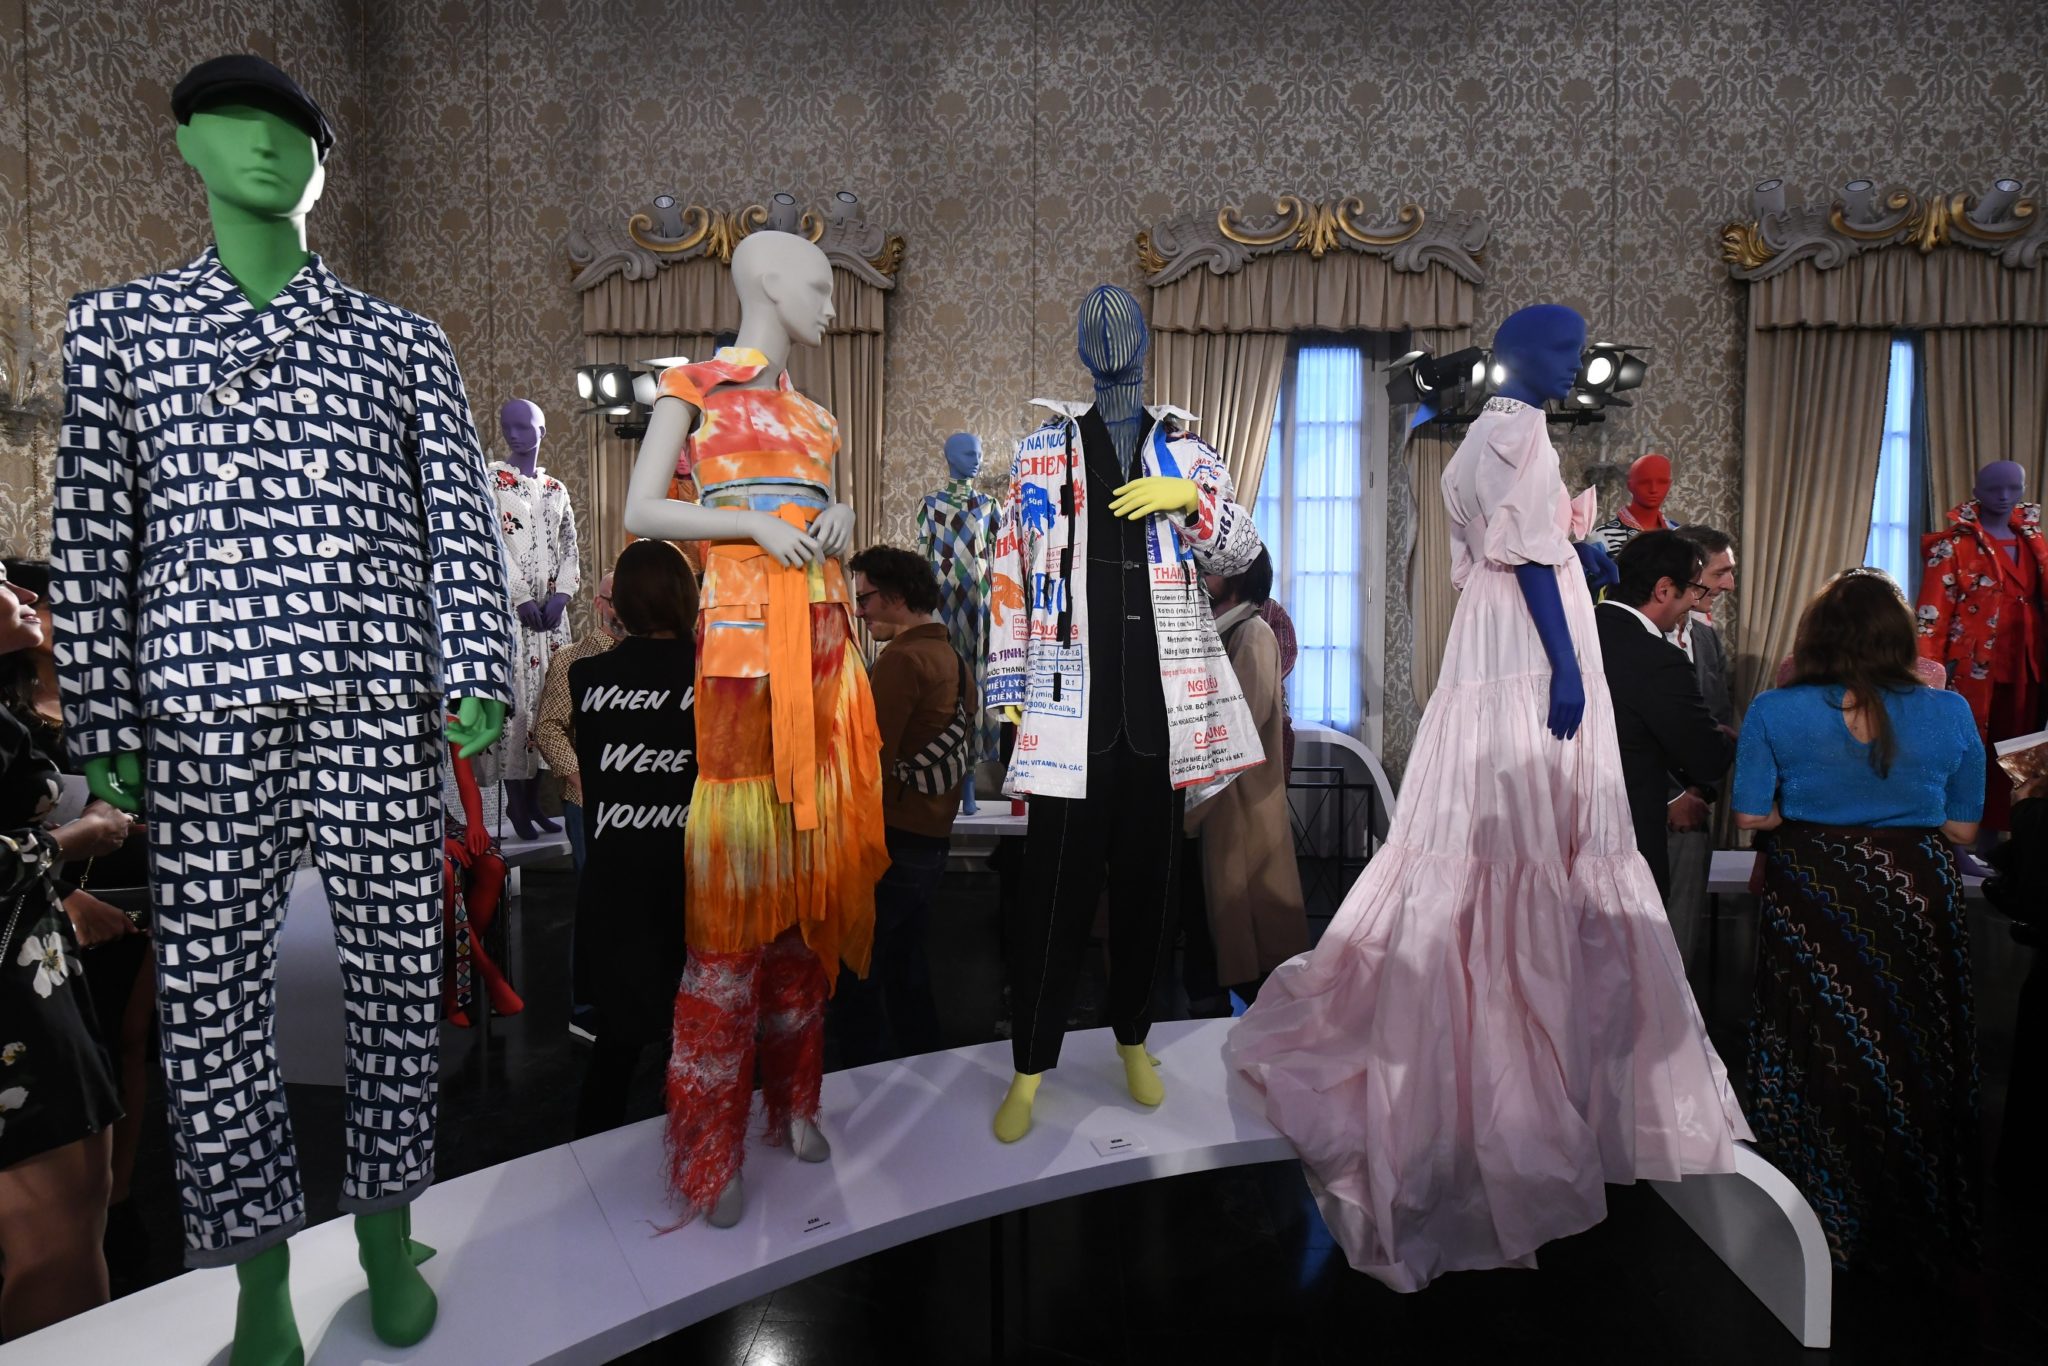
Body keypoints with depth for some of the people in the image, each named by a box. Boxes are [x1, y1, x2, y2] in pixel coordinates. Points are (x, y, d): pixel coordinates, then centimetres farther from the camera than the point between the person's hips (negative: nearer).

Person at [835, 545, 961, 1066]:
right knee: (906, 973, 18)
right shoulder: (953, 657, 13)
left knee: (852, 980, -1)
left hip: (892, 839, -9)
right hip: (932, 838, 9)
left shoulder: (902, 658, -15)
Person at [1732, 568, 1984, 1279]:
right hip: (1916, 900, 2)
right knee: (1914, 1059, 15)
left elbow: (1751, 815, -9)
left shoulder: (1775, 712, -11)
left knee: (1820, 1054, 11)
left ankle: (1825, 1223, 22)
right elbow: (1962, 827, 0)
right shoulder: (1949, 714, -6)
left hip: (1810, 901, -1)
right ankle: (1918, 1227, 29)